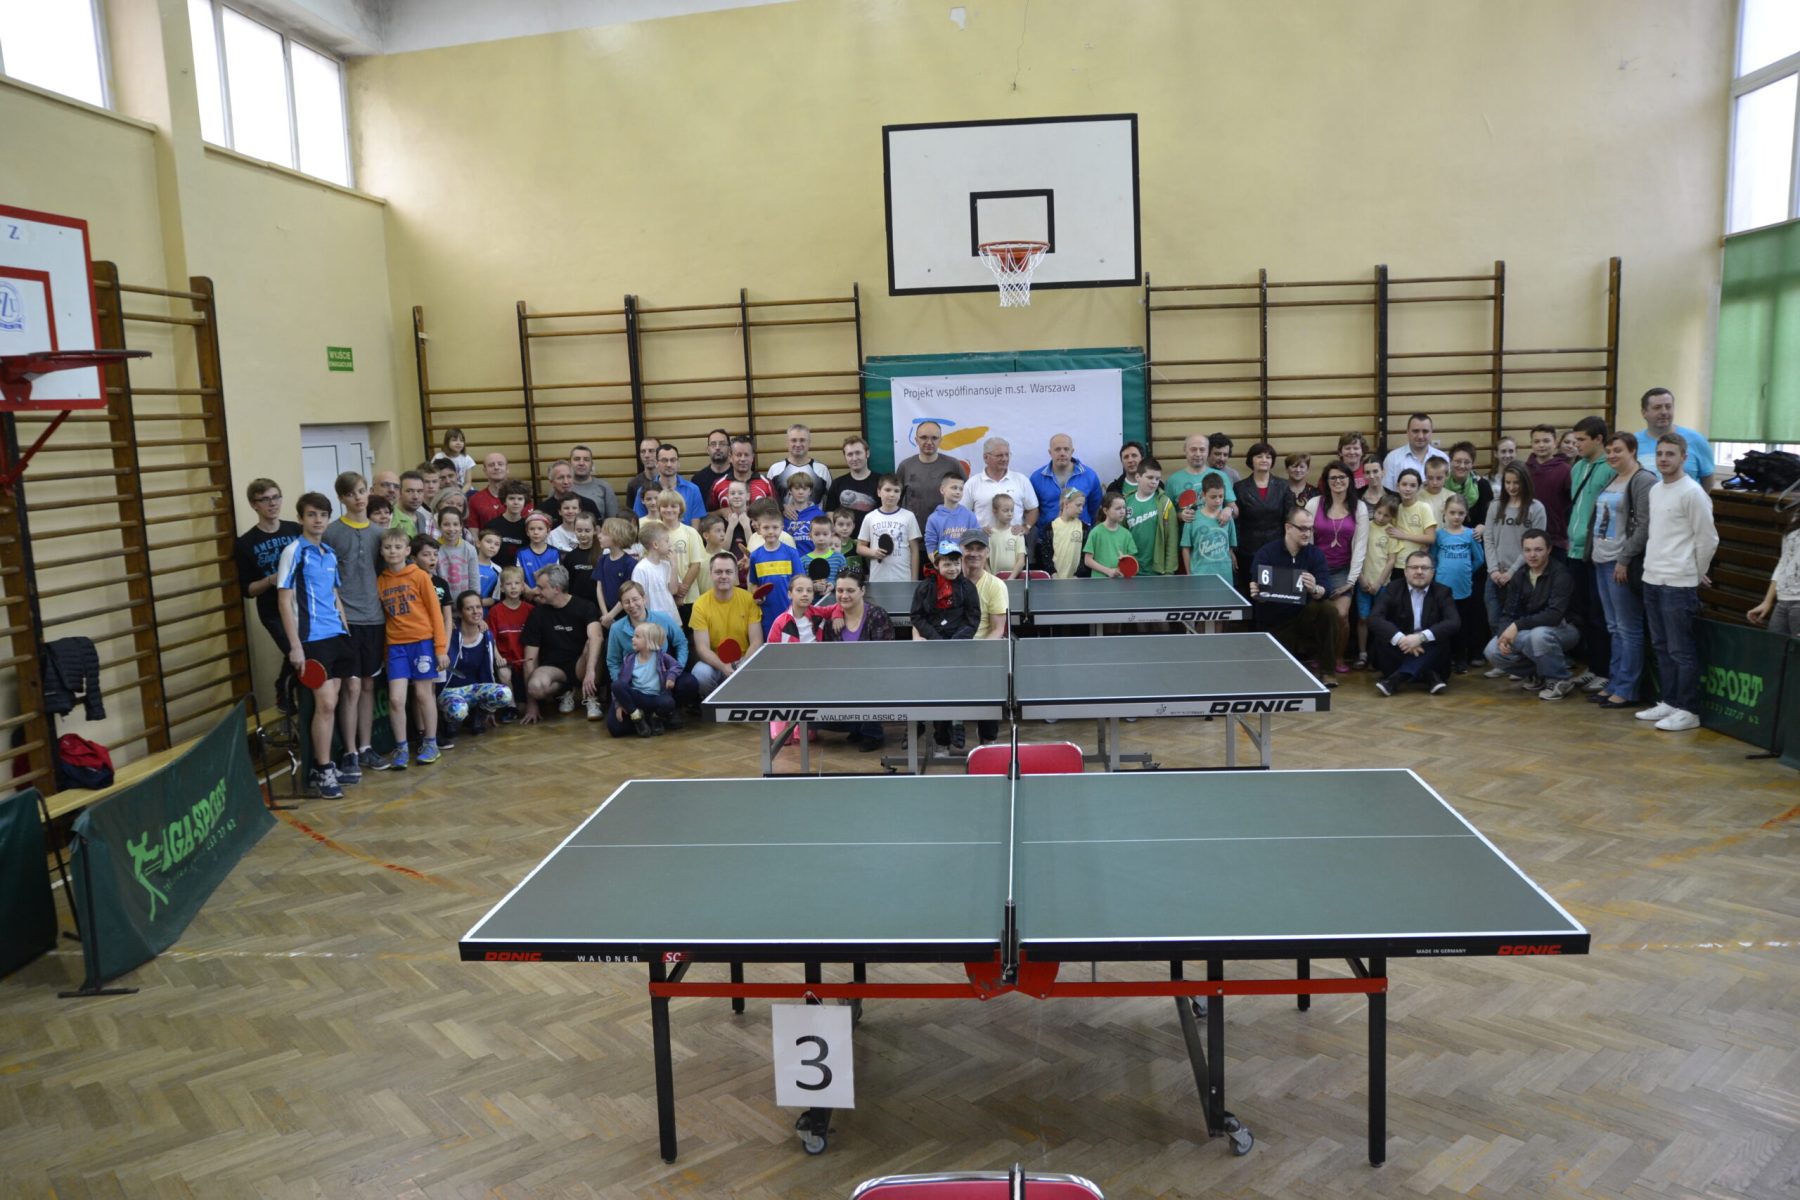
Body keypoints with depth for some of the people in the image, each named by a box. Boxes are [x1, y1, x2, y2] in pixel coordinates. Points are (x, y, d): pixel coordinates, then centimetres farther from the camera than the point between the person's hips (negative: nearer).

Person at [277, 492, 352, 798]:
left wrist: (346, 628, 15)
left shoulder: (330, 554, 13)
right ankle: (322, 771, 0)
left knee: (330, 703, 9)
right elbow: (284, 601, -10)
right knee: (325, 703, -9)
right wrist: (295, 646, -14)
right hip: (312, 639, -7)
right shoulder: (293, 552, -7)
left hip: (336, 636, 7)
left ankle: (324, 764, 17)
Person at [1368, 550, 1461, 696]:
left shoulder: (1442, 592, 1)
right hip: (1400, 650, 0)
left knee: (1443, 636, -28)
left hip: (1429, 652, 0)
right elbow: (1374, 618, -17)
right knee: (1380, 632, -26)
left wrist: (1421, 637, -32)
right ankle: (1427, 677, -26)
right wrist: (1401, 639, -33)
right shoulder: (1394, 590, 0)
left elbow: (1454, 622, -17)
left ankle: (1398, 678, -37)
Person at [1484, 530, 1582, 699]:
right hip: (1529, 630, 6)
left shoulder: (1560, 574, -19)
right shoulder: (1519, 575, 0)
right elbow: (1508, 612, -1)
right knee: (1493, 650, -16)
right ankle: (1537, 673, 9)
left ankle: (1560, 679, -13)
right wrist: (1504, 634, -21)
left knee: (1539, 635, -39)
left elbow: (1555, 614, -30)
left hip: (1563, 628, -6)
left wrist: (1518, 625, -34)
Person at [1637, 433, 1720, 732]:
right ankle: (1669, 702, 23)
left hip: (1679, 584, -8)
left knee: (1681, 650, -4)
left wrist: (1697, 575, -1)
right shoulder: (1655, 490, 12)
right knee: (1662, 647, 14)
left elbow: (1707, 539, -10)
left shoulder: (1692, 493, -12)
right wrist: (1653, 565, 16)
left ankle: (1688, 711, 3)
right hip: (1652, 580, 8)